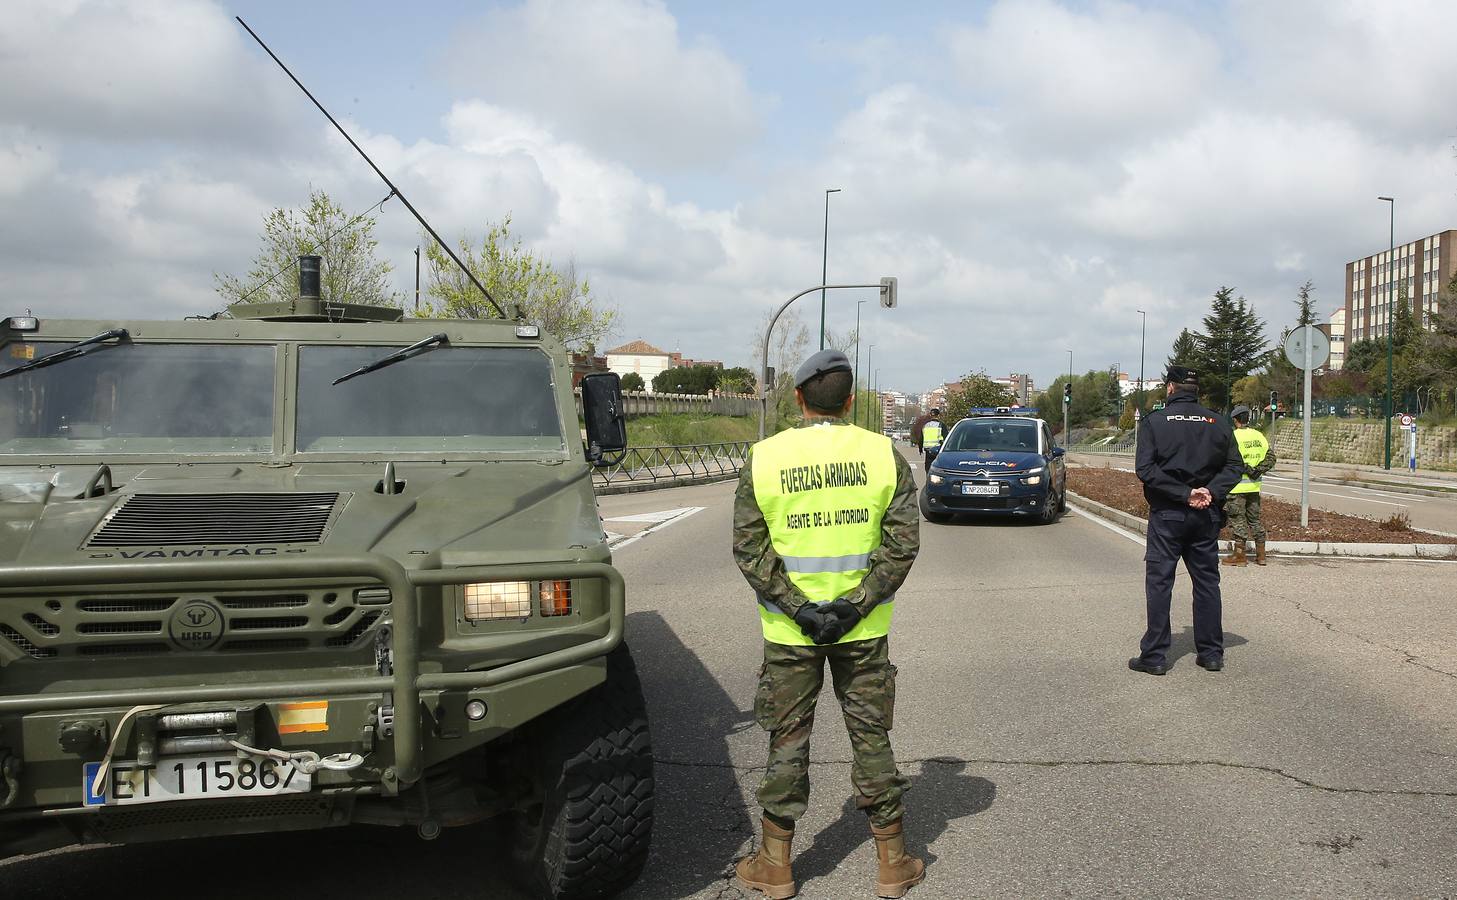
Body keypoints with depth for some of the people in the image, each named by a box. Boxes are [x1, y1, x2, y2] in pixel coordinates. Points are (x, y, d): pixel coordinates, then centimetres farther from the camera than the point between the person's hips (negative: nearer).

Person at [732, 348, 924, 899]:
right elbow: (903, 542, -8)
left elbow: (749, 547, -9)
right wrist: (856, 605, -10)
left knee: (787, 741, 10)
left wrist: (798, 610, -10)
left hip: (788, 630, -1)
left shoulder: (763, 458, -5)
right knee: (871, 737, 12)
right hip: (863, 628, 1)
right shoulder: (884, 455, -3)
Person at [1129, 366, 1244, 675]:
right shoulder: (1217, 423, 6)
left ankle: (1154, 656, 0)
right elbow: (1235, 466, 1)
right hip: (1207, 516, 4)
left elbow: (1145, 469, -15)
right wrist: (1211, 492, -10)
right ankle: (1211, 653, 16)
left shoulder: (1154, 421, -5)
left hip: (1167, 514, -3)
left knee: (1159, 583, 1)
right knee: (1207, 582, 12)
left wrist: (1184, 494, -16)